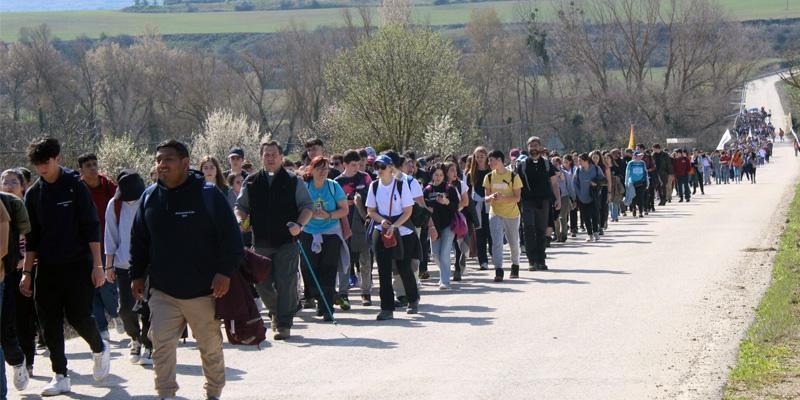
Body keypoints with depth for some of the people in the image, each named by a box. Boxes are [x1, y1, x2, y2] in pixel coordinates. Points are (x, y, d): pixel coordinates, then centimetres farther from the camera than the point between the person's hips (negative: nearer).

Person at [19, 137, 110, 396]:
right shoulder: (34, 194, 7)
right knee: (50, 325, 1)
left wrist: (97, 265, -11)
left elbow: (92, 228, -6)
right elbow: (32, 238, 13)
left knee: (78, 316, -9)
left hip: (78, 265, -4)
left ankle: (100, 349, 21)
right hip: (47, 268, 4)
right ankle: (60, 377, 10)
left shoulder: (75, 186, -5)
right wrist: (27, 272, 9)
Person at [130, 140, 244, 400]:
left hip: (203, 290, -3)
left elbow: (231, 237, -7)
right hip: (162, 291, 3)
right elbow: (138, 241, 15)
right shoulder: (150, 197, 5)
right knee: (162, 344, -6)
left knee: (211, 346, 10)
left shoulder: (208, 194, -7)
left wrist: (225, 271, -14)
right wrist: (137, 275, 12)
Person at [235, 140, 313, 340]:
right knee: (262, 283, 7)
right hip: (260, 242, 3)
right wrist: (240, 220, -5)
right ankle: (275, 312, 32)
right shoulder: (251, 182, 9)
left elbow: (307, 206, 2)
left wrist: (299, 224, -15)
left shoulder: (294, 181, 2)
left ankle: (284, 324, 1)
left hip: (287, 242, -3)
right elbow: (241, 206, 16)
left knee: (286, 284, -6)